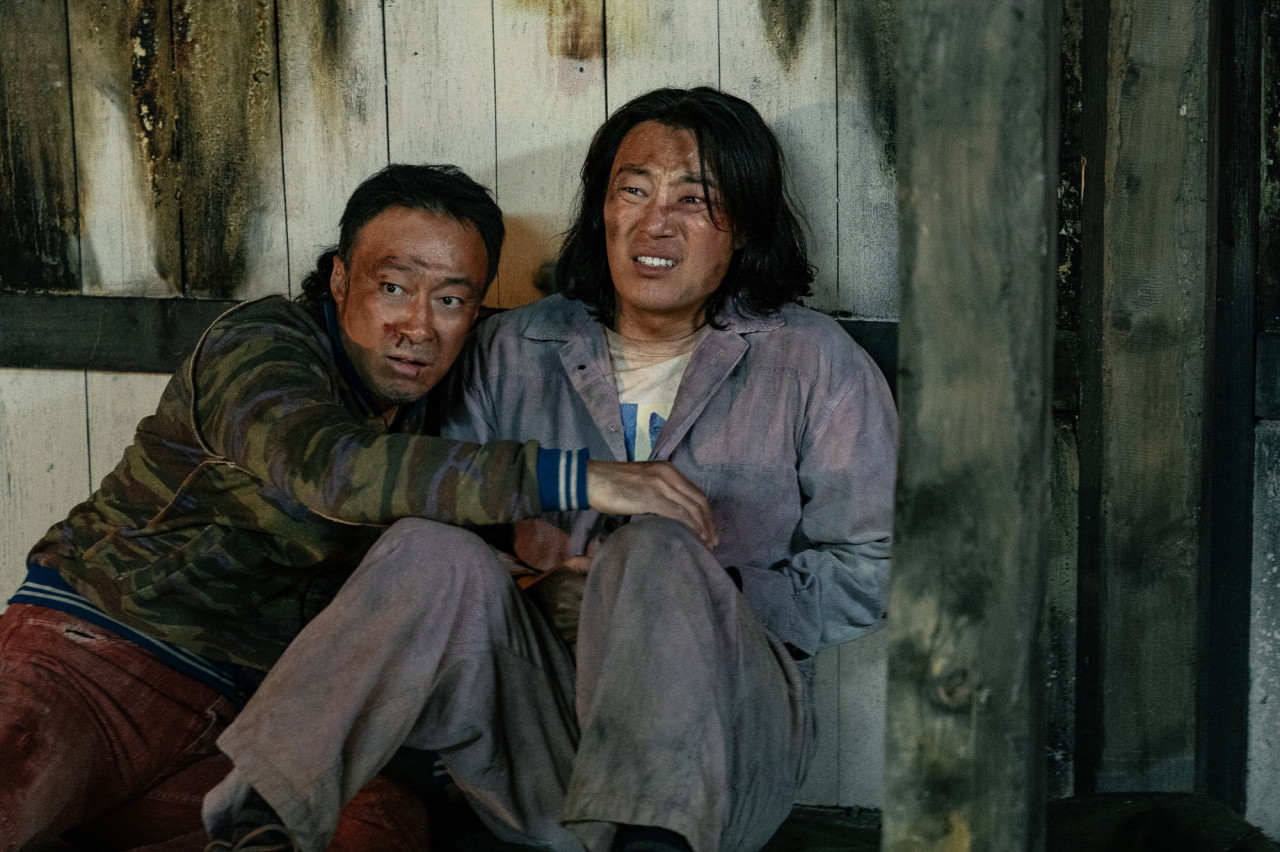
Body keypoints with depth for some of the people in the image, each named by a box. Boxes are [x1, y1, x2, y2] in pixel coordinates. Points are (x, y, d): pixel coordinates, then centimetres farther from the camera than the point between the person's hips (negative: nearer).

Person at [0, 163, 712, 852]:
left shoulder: (424, 419, 13)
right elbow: (326, 467, -32)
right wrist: (579, 480, -35)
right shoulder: (261, 345, -9)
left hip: (234, 724, 7)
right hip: (95, 647, -7)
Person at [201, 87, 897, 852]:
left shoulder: (812, 364, 9)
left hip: (721, 738, -2)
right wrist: (510, 528, -10)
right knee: (444, 558, -27)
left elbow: (866, 569, 5)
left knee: (652, 552, -33)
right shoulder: (516, 350, 17)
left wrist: (703, 599, -7)